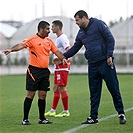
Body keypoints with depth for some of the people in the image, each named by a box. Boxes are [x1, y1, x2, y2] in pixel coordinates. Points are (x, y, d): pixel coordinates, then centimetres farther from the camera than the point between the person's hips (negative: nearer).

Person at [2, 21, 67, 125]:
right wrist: (11, 49, -36)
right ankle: (25, 119, 0)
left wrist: (63, 58, -1)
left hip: (45, 71, 6)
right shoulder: (32, 39, -7)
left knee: (43, 95, 8)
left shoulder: (49, 41, 14)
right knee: (30, 95, -5)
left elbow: (56, 51, 18)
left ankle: (42, 118, 16)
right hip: (34, 70, -6)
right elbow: (21, 45, -20)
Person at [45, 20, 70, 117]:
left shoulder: (62, 38, -14)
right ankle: (53, 111, 18)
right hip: (58, 67, 11)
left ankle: (66, 111, -3)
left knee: (62, 88, -8)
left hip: (62, 66, -11)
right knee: (56, 88, 13)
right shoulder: (58, 38, 18)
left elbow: (69, 51, -25)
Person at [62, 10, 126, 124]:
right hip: (92, 65, 6)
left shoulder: (98, 24, -4)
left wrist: (109, 55, -14)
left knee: (114, 89, -3)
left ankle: (121, 114, 5)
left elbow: (110, 39, -8)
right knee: (94, 92, 6)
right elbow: (75, 48, 24)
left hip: (105, 63, -6)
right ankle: (93, 117, 10)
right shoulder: (81, 33, 16)